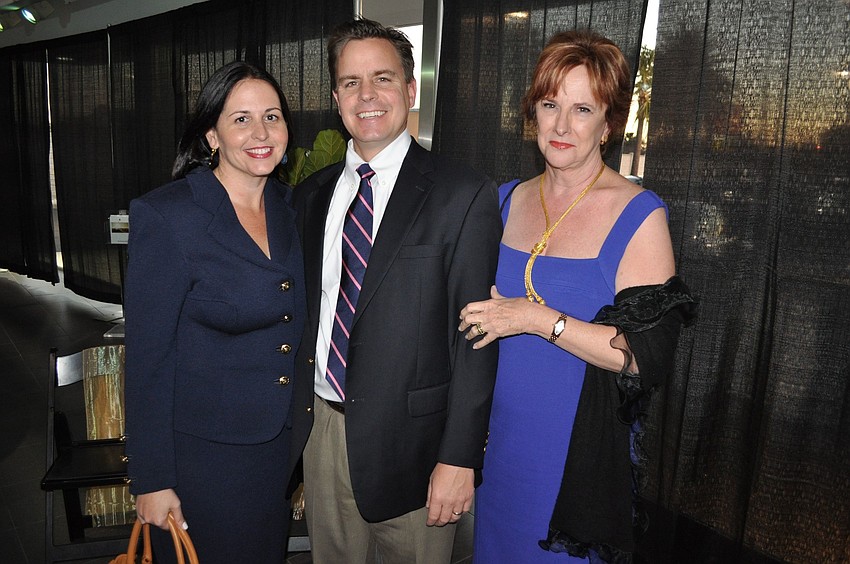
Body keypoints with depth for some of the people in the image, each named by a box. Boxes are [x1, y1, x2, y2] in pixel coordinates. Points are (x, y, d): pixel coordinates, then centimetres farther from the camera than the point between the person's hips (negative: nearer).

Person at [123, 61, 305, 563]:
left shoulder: (290, 206, 0)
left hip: (281, 442, 6)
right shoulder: (166, 216, -18)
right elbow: (148, 357, -15)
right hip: (203, 450, -5)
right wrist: (151, 480, -11)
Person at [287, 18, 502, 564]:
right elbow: (307, 311, 11)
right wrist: (300, 413, 9)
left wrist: (460, 457, -14)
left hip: (409, 438, -4)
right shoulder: (311, 194, 7)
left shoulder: (465, 195, -11)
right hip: (320, 428, 5)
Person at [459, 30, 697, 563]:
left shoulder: (639, 215, -13)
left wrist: (537, 318, -23)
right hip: (500, 441, 5)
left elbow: (650, 356, -19)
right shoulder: (508, 200, 3)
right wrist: (483, 311, -3)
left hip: (581, 452, -4)